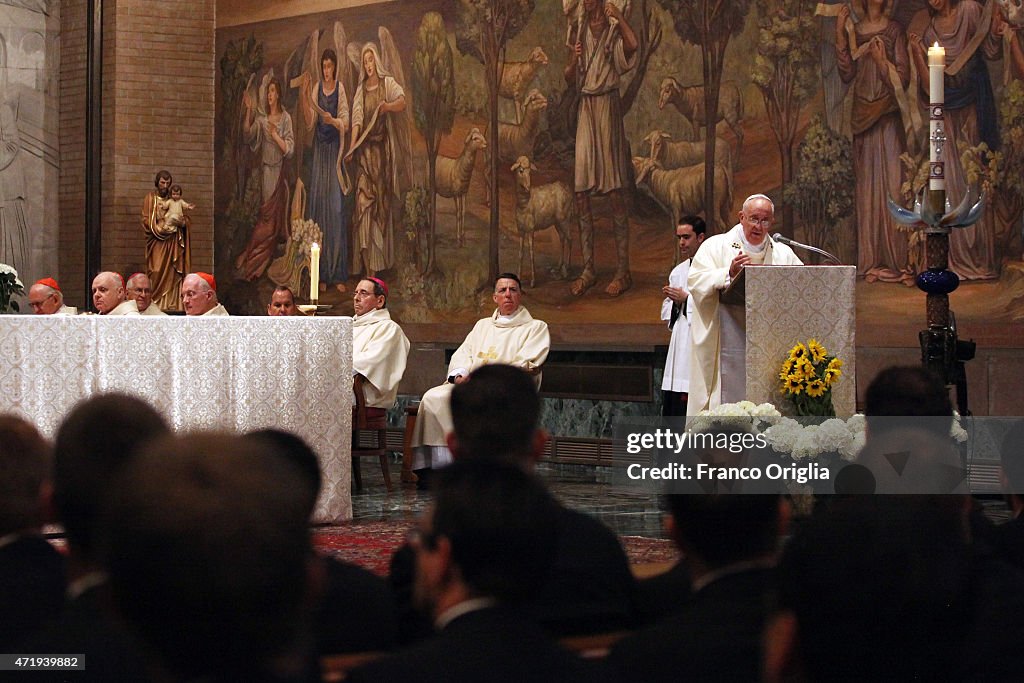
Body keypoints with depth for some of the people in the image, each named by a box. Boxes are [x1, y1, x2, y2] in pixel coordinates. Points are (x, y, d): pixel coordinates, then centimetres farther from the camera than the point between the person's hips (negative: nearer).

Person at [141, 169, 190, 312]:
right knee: (157, 272, -11)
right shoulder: (150, 198, 5)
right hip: (157, 241, -2)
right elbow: (146, 220, -1)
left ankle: (172, 303, -4)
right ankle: (156, 303, -9)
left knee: (172, 273, -3)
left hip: (173, 241, 2)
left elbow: (186, 219, 13)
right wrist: (160, 227, -16)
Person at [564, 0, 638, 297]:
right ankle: (588, 269, 9)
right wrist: (574, 61, -2)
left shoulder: (614, 30, -2)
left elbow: (633, 44, -26)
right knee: (580, 193, 2)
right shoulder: (580, 32, 16)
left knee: (615, 191, -6)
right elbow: (569, 78, 17)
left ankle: (623, 271, -2)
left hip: (608, 107, -6)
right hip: (585, 108, 6)